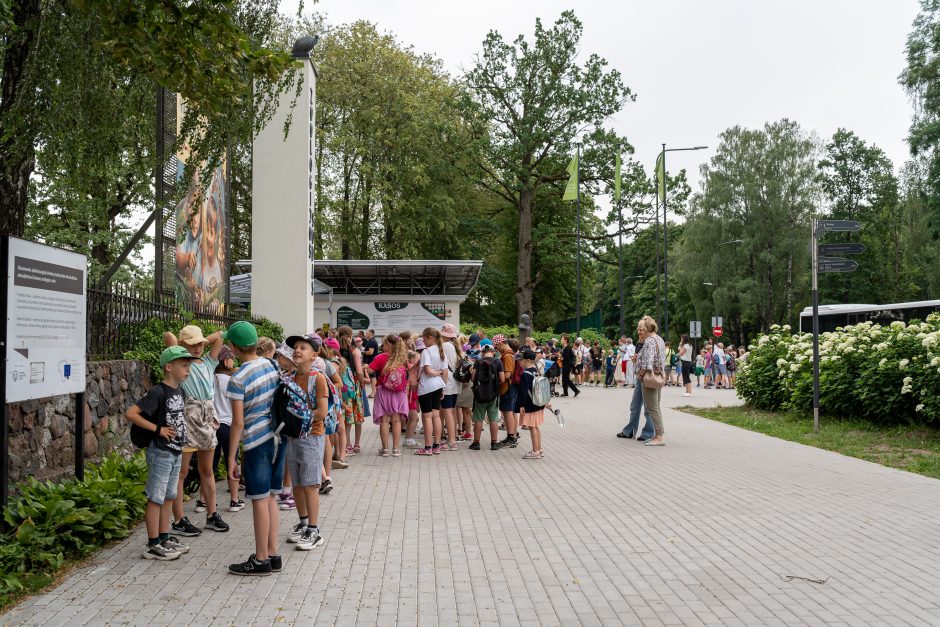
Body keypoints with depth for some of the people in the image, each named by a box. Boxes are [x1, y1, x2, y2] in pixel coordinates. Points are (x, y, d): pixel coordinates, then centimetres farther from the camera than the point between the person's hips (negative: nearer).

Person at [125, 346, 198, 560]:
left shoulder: (180, 392, 8)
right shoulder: (158, 392, -17)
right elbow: (130, 413, -22)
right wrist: (158, 429, -21)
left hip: (176, 452, 8)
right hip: (160, 452, -8)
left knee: (169, 497, 16)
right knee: (156, 498, 1)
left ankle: (165, 538, 26)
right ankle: (153, 545, 8)